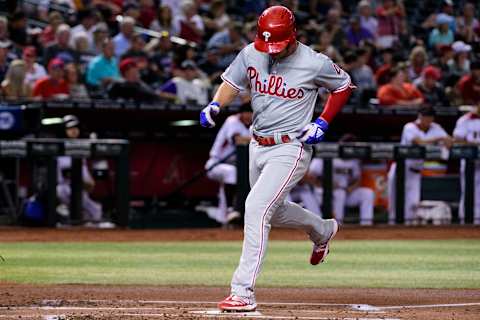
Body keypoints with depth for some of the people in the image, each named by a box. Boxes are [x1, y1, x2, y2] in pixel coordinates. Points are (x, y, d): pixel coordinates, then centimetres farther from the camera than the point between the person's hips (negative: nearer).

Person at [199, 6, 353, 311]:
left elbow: (344, 86, 2)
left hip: (291, 148, -7)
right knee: (273, 211, 23)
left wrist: (323, 123, -8)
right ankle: (323, 230, 55)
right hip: (258, 146, 7)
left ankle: (243, 291, -22)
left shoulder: (315, 63, -15)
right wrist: (215, 105, -12)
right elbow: (232, 83, 9)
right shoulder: (251, 54, -3)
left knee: (256, 207, -21)